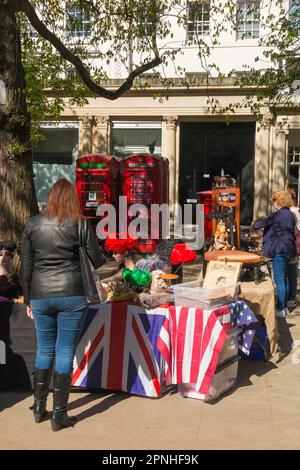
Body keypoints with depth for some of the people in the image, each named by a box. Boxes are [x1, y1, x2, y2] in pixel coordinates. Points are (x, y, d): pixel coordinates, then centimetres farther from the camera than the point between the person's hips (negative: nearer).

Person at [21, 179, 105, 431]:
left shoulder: (33, 224, 5)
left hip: (40, 296, 3)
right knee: (65, 352, 4)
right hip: (71, 295, -3)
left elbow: (26, 266, 7)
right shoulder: (80, 224, -3)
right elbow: (97, 261, -1)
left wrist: (28, 299, 15)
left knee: (44, 350, 17)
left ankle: (39, 407, 27)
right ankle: (59, 415, 10)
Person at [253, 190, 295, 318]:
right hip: (288, 249, 9)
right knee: (283, 279, 15)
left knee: (279, 280, -6)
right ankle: (285, 306, 21)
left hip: (279, 250, -9)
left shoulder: (278, 214, -13)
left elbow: (260, 224, -13)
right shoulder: (289, 214, 15)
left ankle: (280, 309, -4)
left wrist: (255, 225, 11)